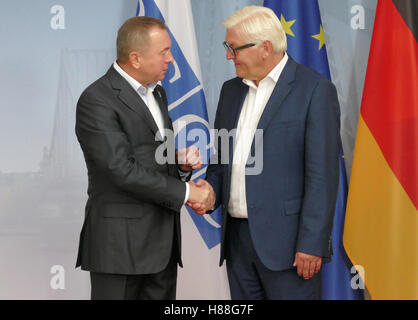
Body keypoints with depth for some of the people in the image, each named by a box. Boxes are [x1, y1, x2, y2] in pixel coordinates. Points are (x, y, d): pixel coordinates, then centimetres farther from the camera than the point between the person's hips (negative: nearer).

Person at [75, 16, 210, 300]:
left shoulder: (156, 92, 15)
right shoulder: (97, 101, -13)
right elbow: (123, 170, -20)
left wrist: (182, 162, 1)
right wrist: (185, 191, -15)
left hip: (163, 240, 8)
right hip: (121, 242, -8)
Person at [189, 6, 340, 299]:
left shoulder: (315, 90, -8)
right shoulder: (231, 90, 14)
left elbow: (322, 174, -12)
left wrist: (312, 244, -16)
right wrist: (211, 190, 0)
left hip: (286, 241, -6)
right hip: (237, 238, 7)